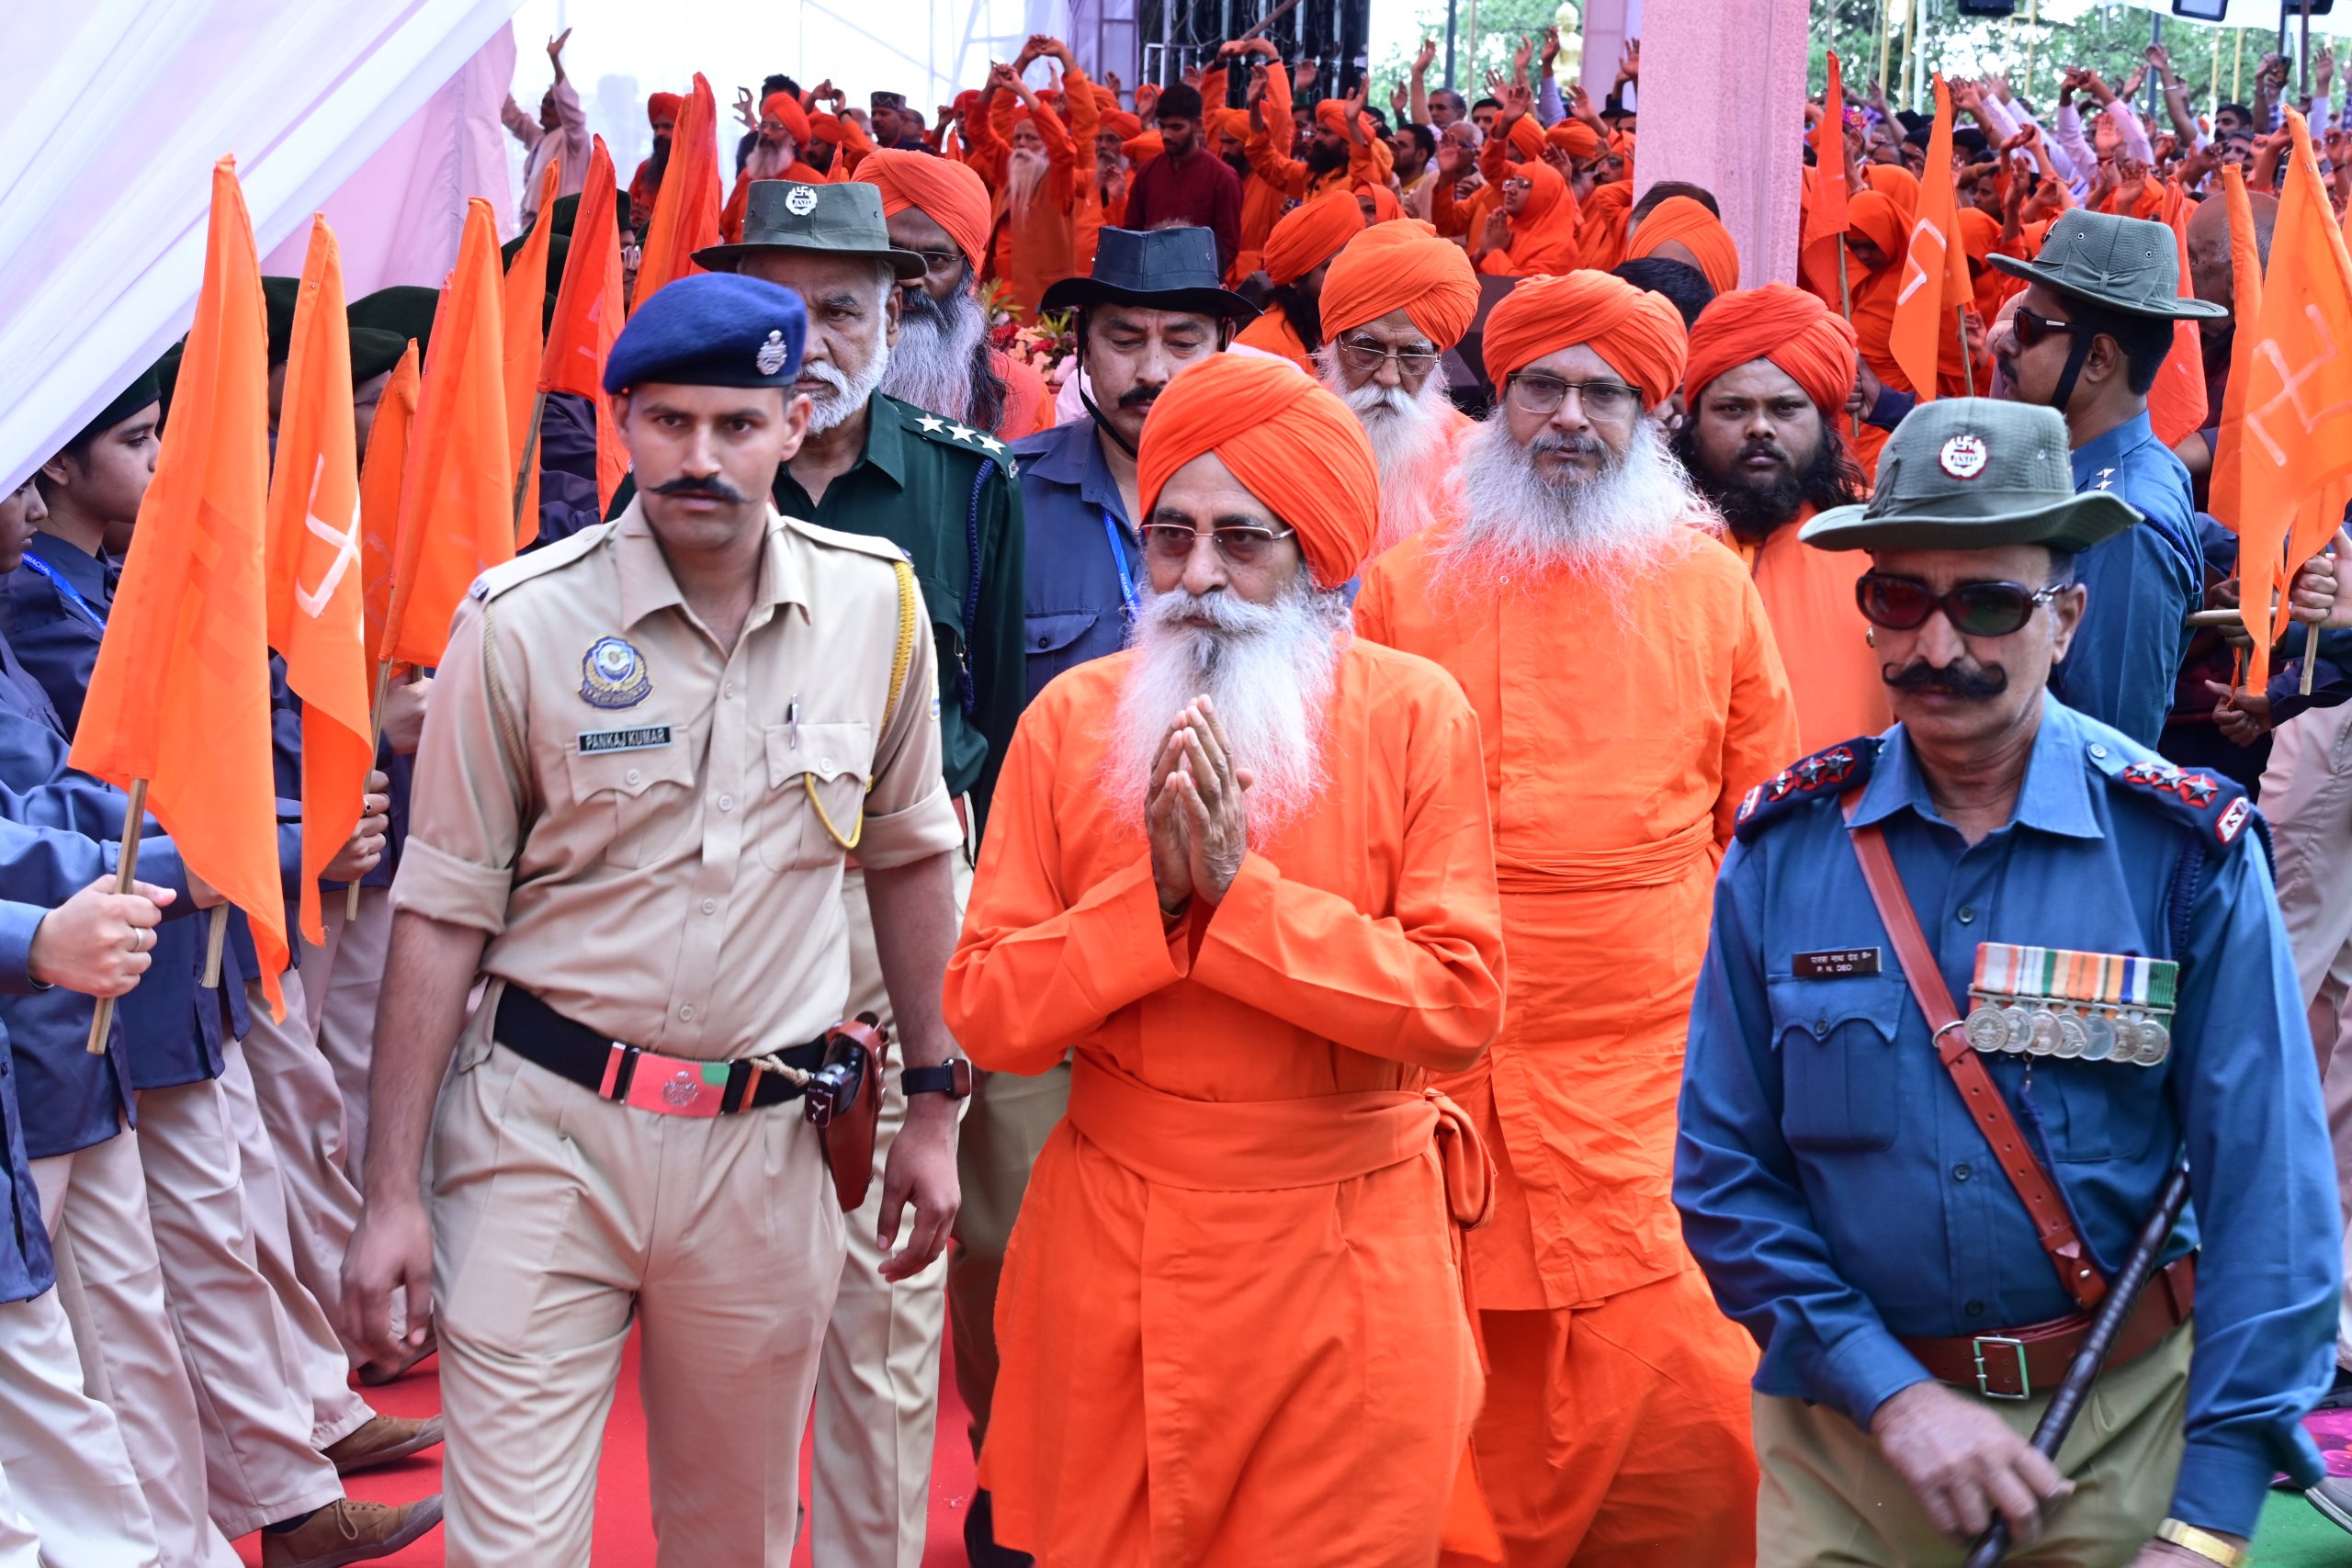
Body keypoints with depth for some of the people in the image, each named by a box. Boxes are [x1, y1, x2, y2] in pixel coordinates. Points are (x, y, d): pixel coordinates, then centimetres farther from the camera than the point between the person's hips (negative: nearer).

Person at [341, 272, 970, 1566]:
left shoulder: (876, 603, -1)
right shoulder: (524, 619, -9)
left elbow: (909, 857, 12)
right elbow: (443, 914, -4)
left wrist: (932, 1103, 12)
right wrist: (392, 1192, -6)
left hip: (766, 1143, 3)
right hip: (546, 1129, -2)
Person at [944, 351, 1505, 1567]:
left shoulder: (1412, 715, -5)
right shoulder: (1070, 721, 0)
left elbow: (1461, 1005, -14)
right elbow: (986, 1013, -5)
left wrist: (1241, 891, -19)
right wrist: (1152, 893, -18)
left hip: (1345, 1250, -1)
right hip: (1115, 1249, 1)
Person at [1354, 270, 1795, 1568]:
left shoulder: (1713, 588, 8)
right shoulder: (1407, 588, 7)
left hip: (1657, 1078, 0)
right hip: (1446, 1091, 0)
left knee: (1686, 1423, -5)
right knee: (1461, 1444, 4)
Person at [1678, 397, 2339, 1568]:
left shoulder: (2188, 854, -10)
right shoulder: (1785, 849, -5)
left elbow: (2267, 1197, -12)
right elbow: (1725, 1176, -4)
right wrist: (1891, 1393, -14)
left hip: (2125, 1432, -1)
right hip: (1846, 1434, 1)